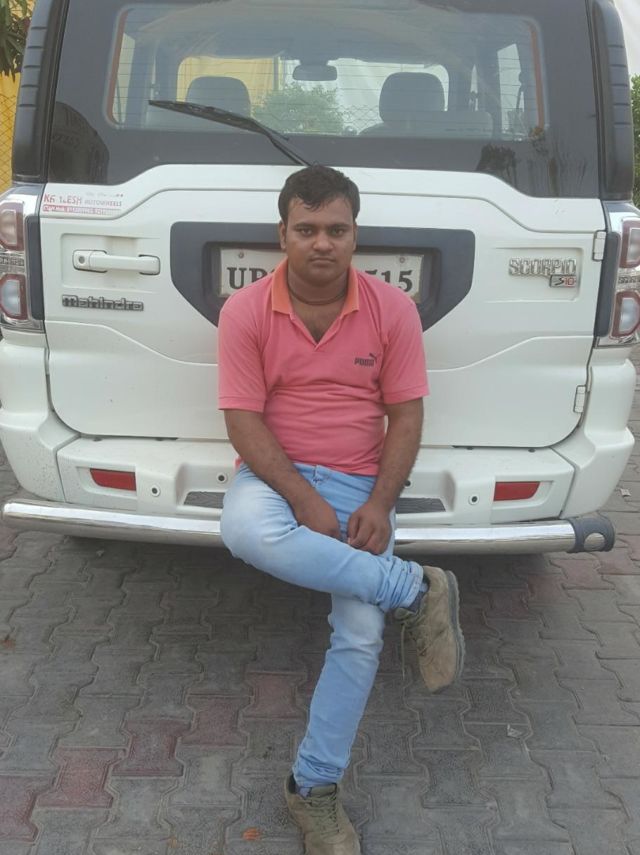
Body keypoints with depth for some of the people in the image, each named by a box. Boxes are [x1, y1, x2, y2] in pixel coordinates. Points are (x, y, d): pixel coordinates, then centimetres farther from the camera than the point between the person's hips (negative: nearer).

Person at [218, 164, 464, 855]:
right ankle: (417, 591, -21)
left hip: (360, 486, 1)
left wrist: (378, 505, -14)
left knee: (361, 636, -16)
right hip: (276, 475, 0)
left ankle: (314, 790, 8)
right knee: (246, 532, -38)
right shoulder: (245, 312, -5)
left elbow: (406, 415, 0)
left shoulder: (393, 310, -2)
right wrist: (304, 501, -20)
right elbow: (244, 421, -8)